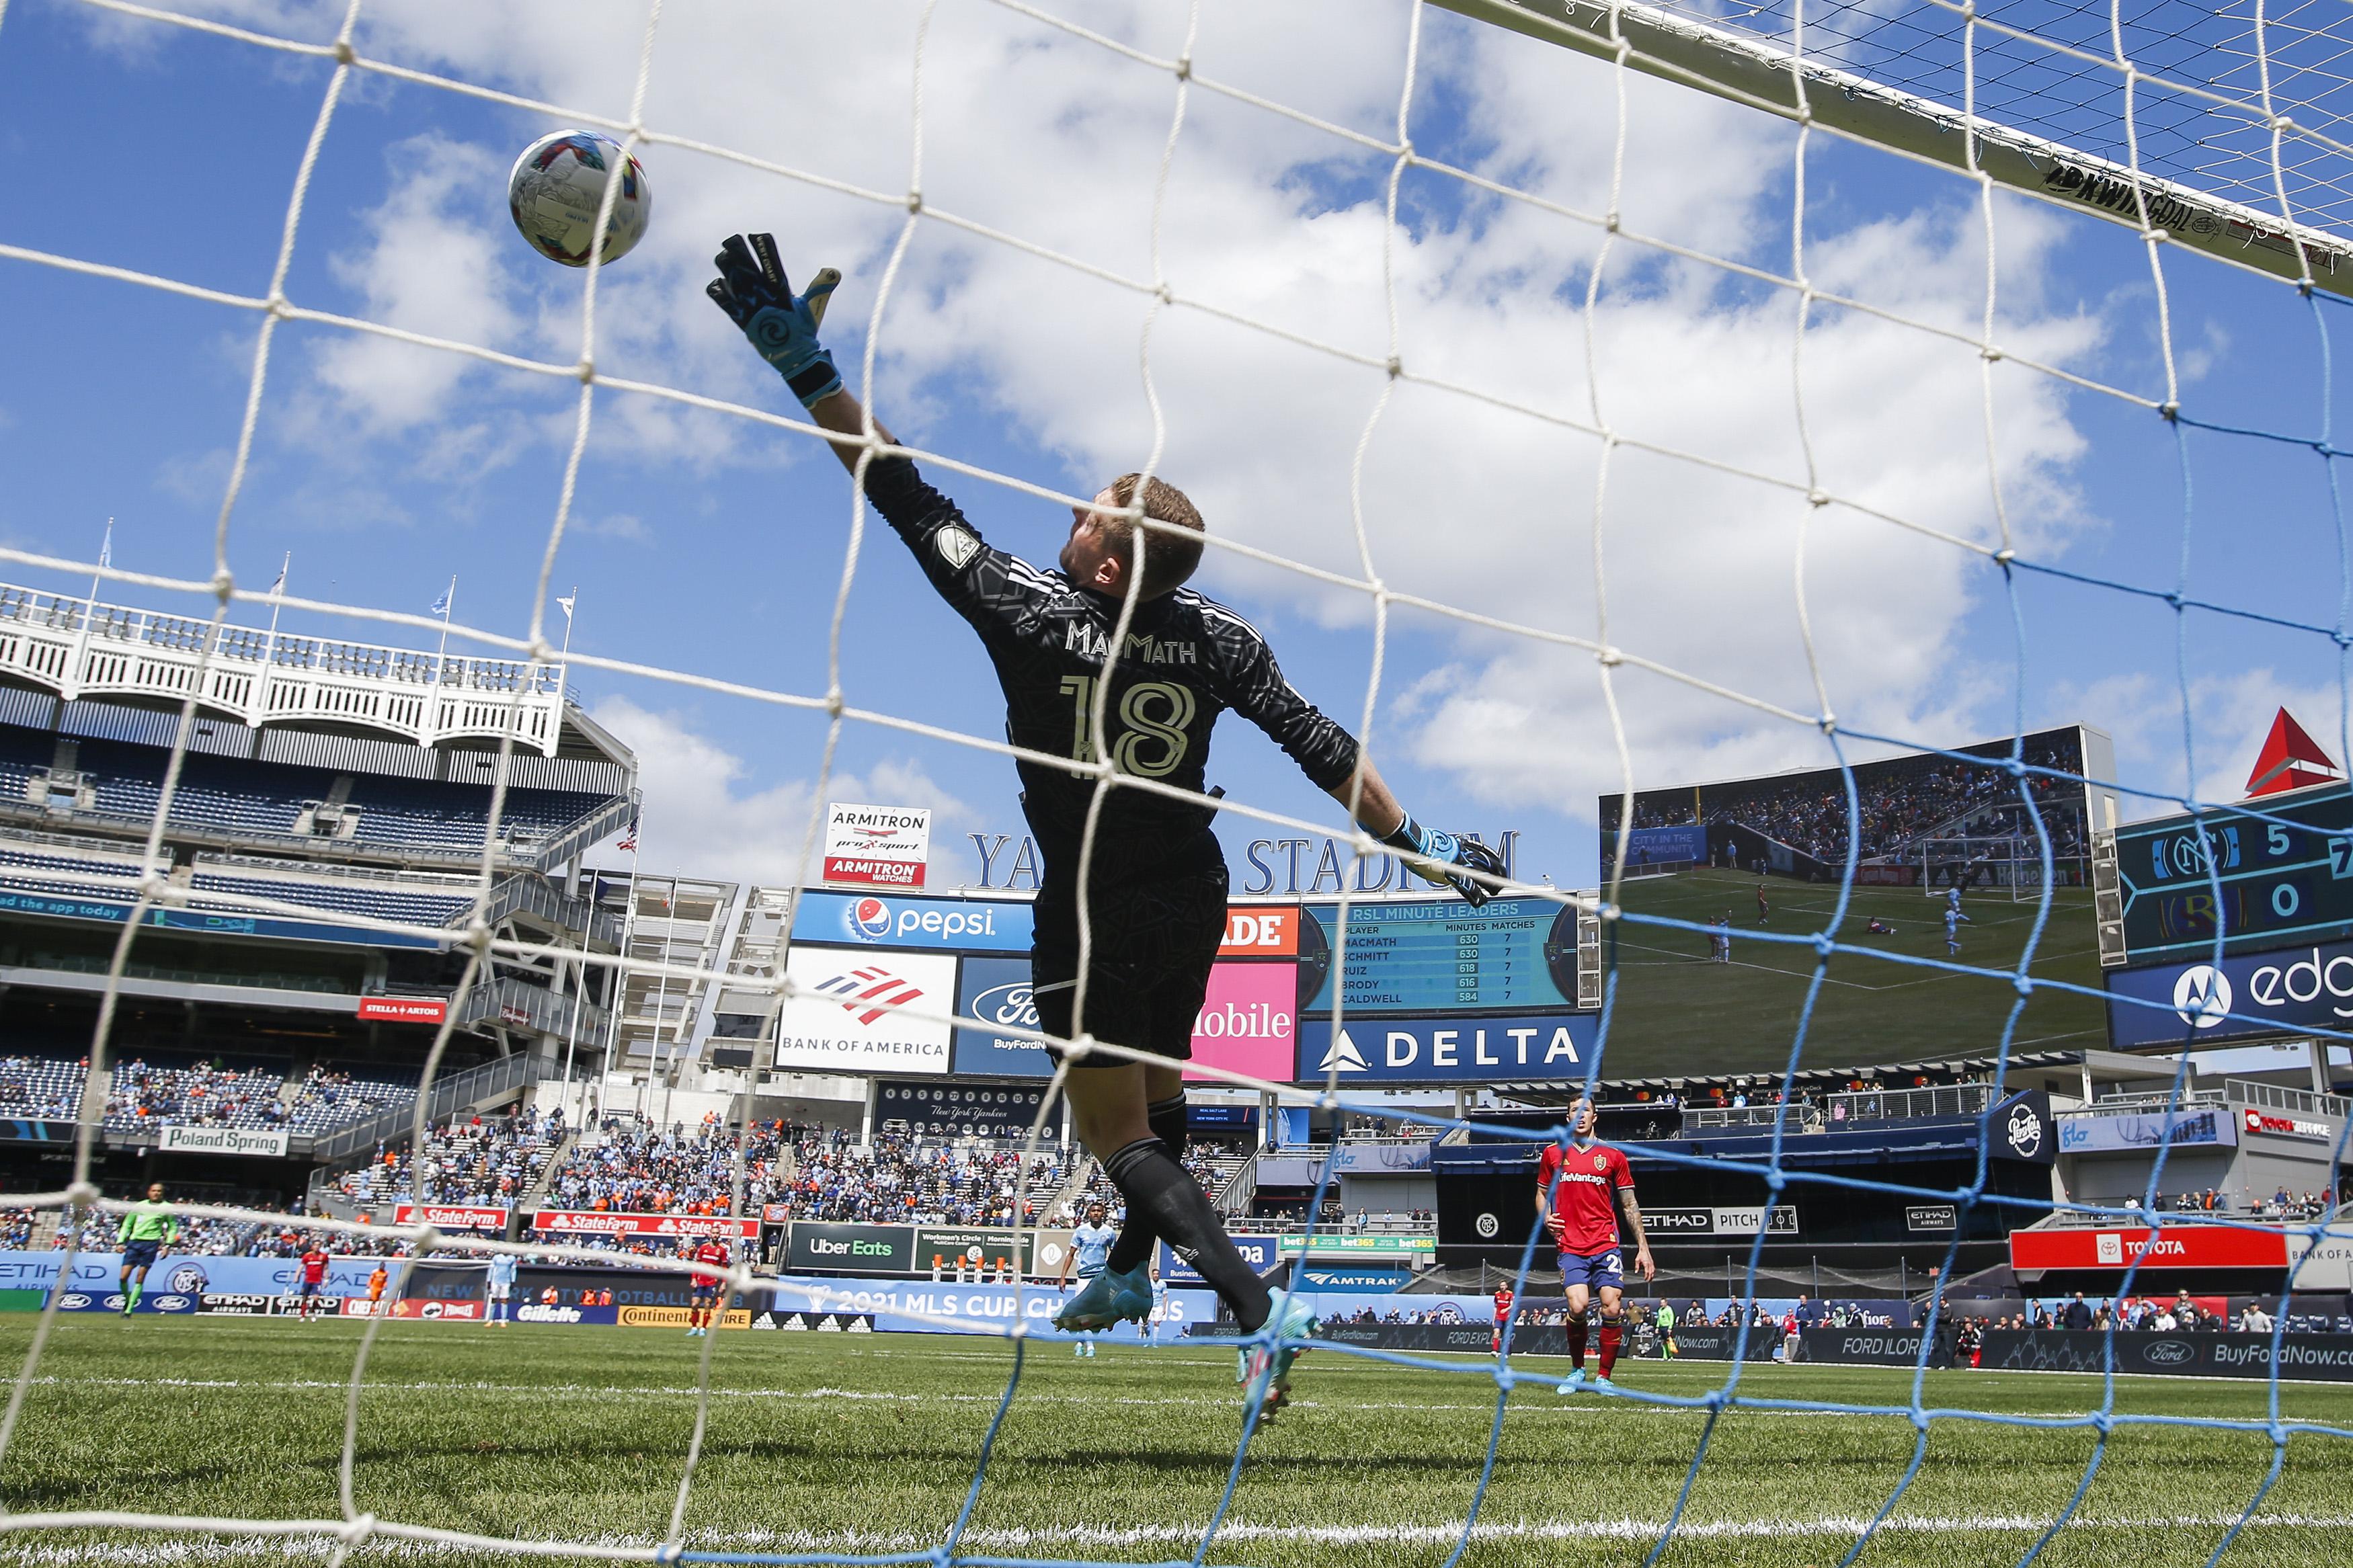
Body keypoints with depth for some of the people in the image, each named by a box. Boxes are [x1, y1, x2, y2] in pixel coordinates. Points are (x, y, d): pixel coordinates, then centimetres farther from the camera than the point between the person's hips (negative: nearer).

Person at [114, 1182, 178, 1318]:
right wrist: (120, 1242, 7)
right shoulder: (139, 1206, 10)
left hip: (151, 1244, -2)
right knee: (124, 1277, -7)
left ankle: (129, 1310, 1)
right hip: (134, 1242, 2)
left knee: (140, 1278, -7)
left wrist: (167, 1244, 2)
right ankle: (127, 1300, 20)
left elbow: (173, 1227, 11)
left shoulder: (166, 1208, 5)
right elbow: (127, 1224, 16)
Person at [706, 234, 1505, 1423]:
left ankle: (1259, 1308, -10)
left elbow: (912, 504, -23)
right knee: (1158, 1089, 26)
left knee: (1118, 1136, 5)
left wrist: (805, 365, -19)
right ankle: (1128, 1269, 46)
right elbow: (1323, 751, -8)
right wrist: (1419, 847, 2)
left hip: (1093, 919, -5)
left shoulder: (1033, 619, -23)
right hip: (1192, 902, 6)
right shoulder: (1219, 637, -11)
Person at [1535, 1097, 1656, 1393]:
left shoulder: (1613, 1157, 8)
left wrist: (1643, 1248, 6)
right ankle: (1577, 1370, 8)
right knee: (1577, 1306, -16)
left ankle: (1604, 1377, 6)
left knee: (1611, 1308, -11)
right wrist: (1545, 1217, 0)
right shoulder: (1553, 1153, 10)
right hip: (1570, 1247, 0)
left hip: (1606, 1245, 0)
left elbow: (1629, 1205, 11)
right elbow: (1542, 1193, 21)